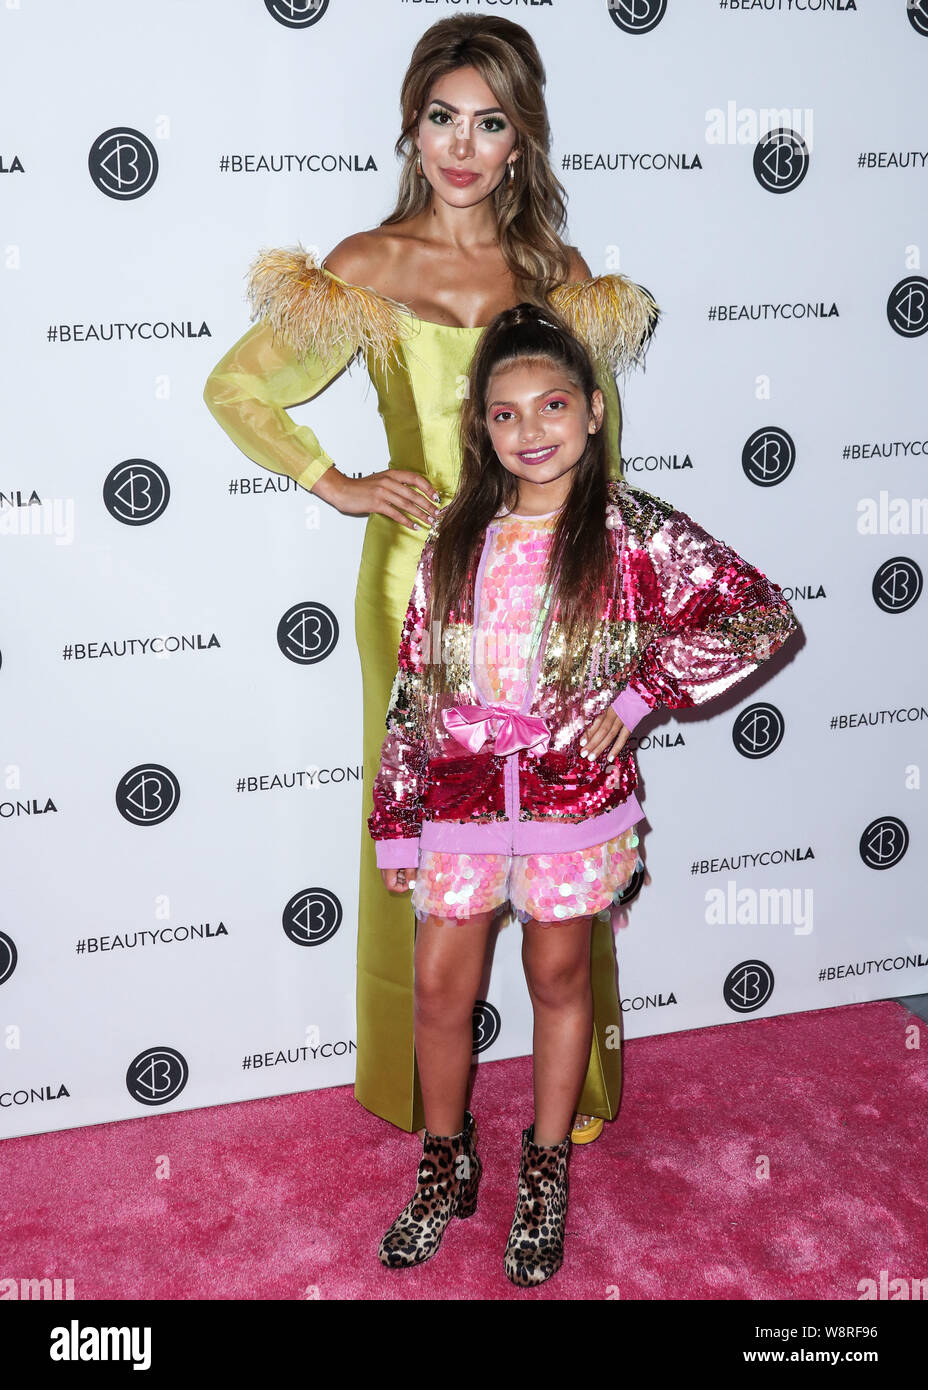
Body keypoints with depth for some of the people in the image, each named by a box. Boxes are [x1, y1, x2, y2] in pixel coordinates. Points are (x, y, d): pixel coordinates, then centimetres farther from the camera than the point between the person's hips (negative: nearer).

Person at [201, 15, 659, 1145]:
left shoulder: (562, 271, 6)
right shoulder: (367, 267, 0)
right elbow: (234, 388, 6)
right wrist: (337, 486, -2)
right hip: (421, 572, -2)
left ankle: (575, 1078, 26)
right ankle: (422, 1082, 27)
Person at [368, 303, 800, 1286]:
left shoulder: (634, 531, -8)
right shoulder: (457, 539, 1)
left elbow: (763, 615, -11)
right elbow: (415, 684, 4)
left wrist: (640, 690, -16)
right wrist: (395, 819, 4)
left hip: (574, 796, -2)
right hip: (461, 794, 3)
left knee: (558, 981, 13)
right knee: (440, 988, 9)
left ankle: (544, 1176, 33)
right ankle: (447, 1168, 33)